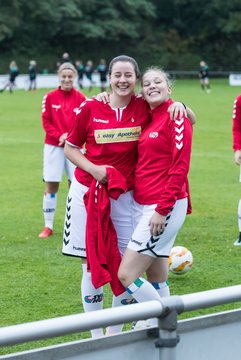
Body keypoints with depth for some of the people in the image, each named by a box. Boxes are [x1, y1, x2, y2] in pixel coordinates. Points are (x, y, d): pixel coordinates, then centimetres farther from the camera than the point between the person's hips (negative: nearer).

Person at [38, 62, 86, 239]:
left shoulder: (81, 98, 0)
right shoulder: (50, 97, 0)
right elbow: (46, 122, -2)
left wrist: (70, 136, -17)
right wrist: (59, 136, -15)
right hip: (53, 146, 0)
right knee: (51, 185, 1)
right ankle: (48, 226, 8)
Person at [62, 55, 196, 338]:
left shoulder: (144, 108, -1)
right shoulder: (91, 108, -3)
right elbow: (70, 148, 5)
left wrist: (178, 106, -14)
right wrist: (93, 168, -11)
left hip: (124, 197, 1)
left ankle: (115, 333, 13)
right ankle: (96, 335, 12)